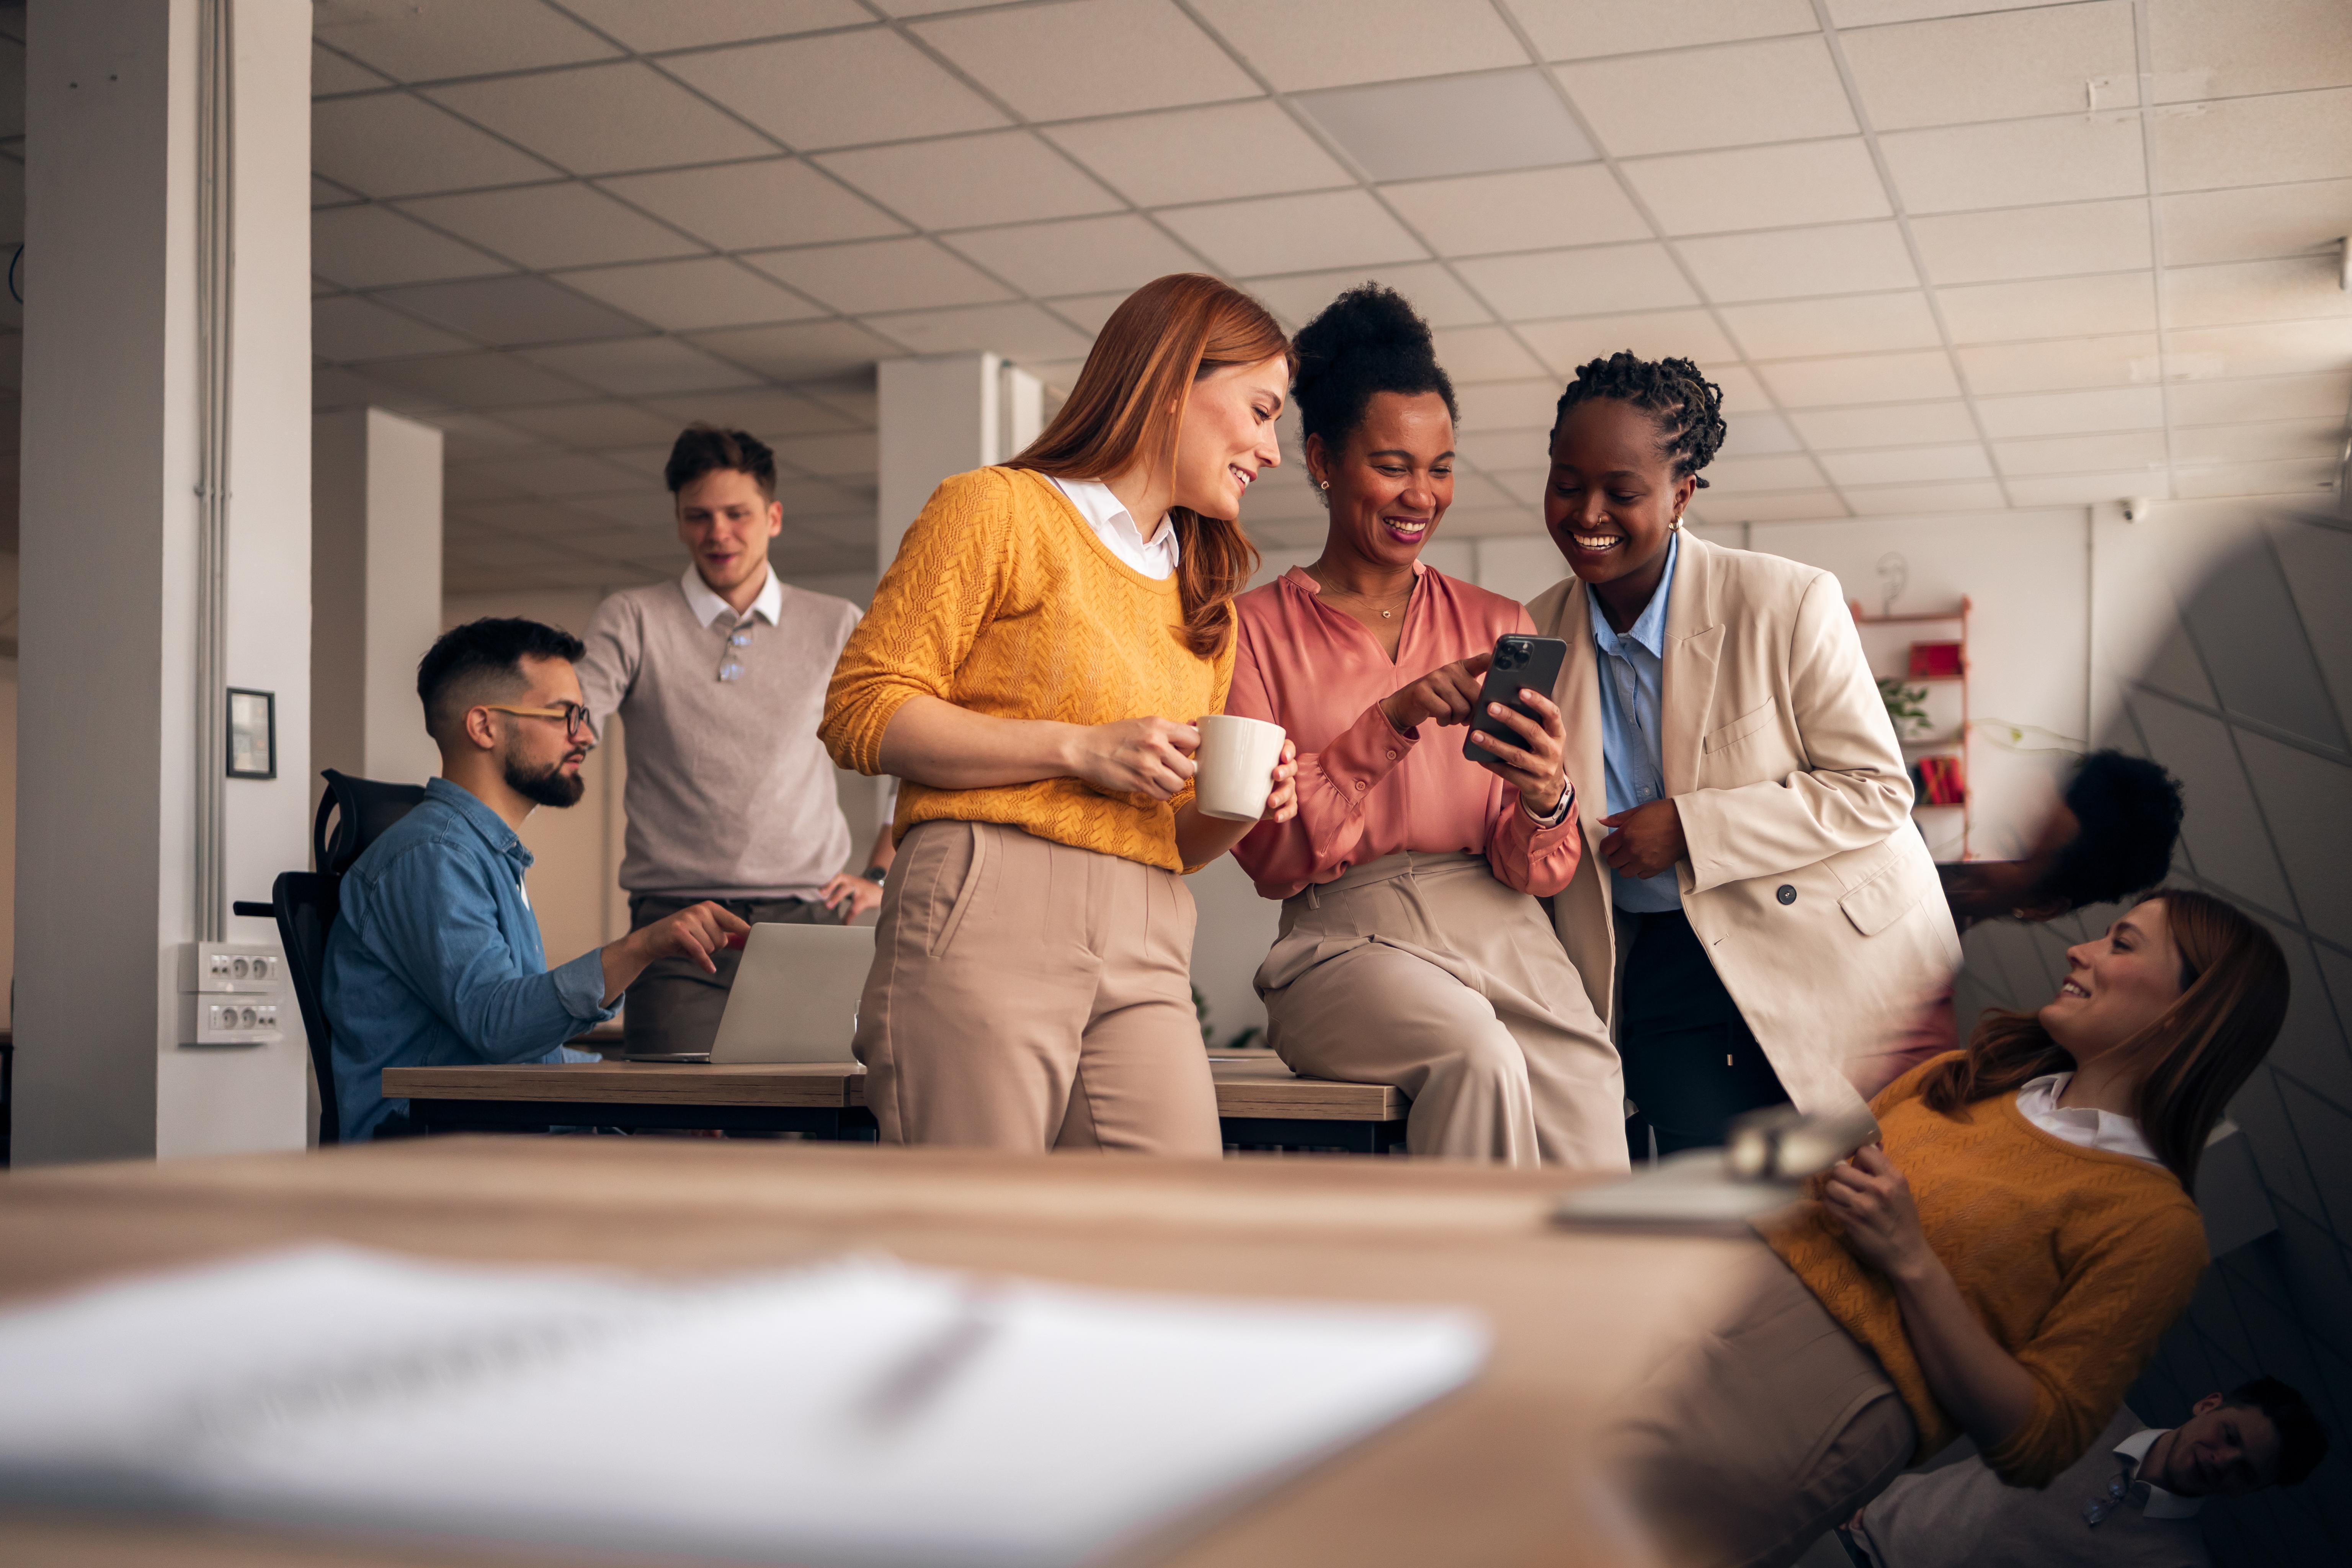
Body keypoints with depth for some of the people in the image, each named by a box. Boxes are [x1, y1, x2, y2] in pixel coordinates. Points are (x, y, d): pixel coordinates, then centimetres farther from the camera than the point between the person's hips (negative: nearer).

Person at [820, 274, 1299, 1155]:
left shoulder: (1205, 602, 28)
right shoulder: (1000, 508, 7)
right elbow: (861, 710, -3)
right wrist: (1079, 749, -9)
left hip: (1146, 951, 6)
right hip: (986, 916, -6)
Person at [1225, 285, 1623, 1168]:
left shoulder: (1497, 628, 16)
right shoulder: (1256, 629, 8)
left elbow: (1536, 873, 10)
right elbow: (1270, 855, -3)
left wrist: (1546, 802, -13)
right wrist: (1392, 721, -14)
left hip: (1503, 931, 2)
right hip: (1346, 939, -2)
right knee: (1476, 1051, -34)